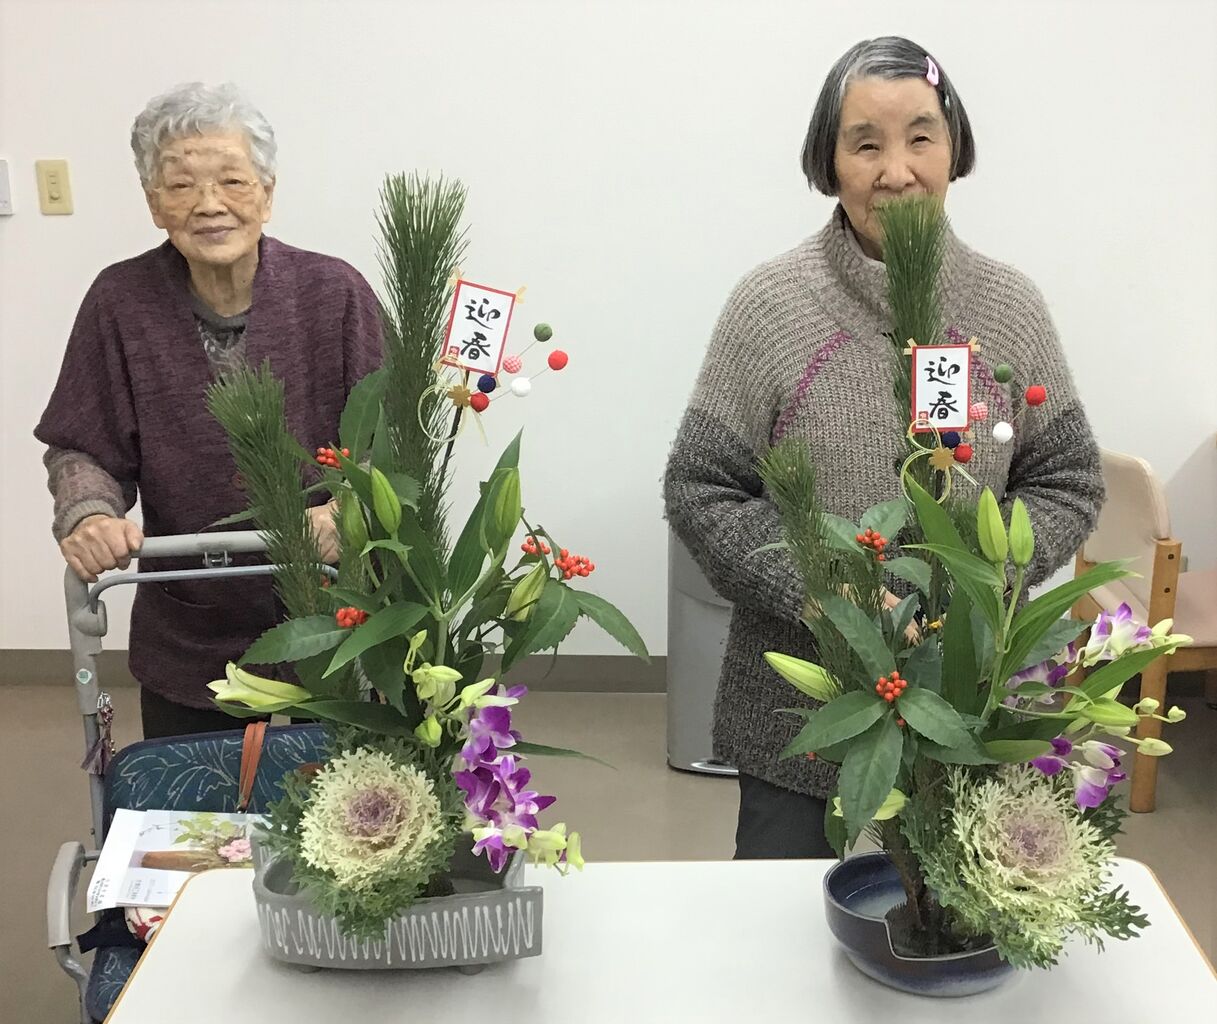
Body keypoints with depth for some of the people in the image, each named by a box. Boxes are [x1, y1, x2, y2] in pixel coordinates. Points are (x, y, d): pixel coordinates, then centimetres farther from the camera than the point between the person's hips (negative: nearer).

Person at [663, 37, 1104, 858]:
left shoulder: (1010, 308, -2)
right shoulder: (770, 305, -8)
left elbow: (1069, 484, 3)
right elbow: (700, 490, -7)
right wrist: (814, 593, -19)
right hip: (796, 698, -1)